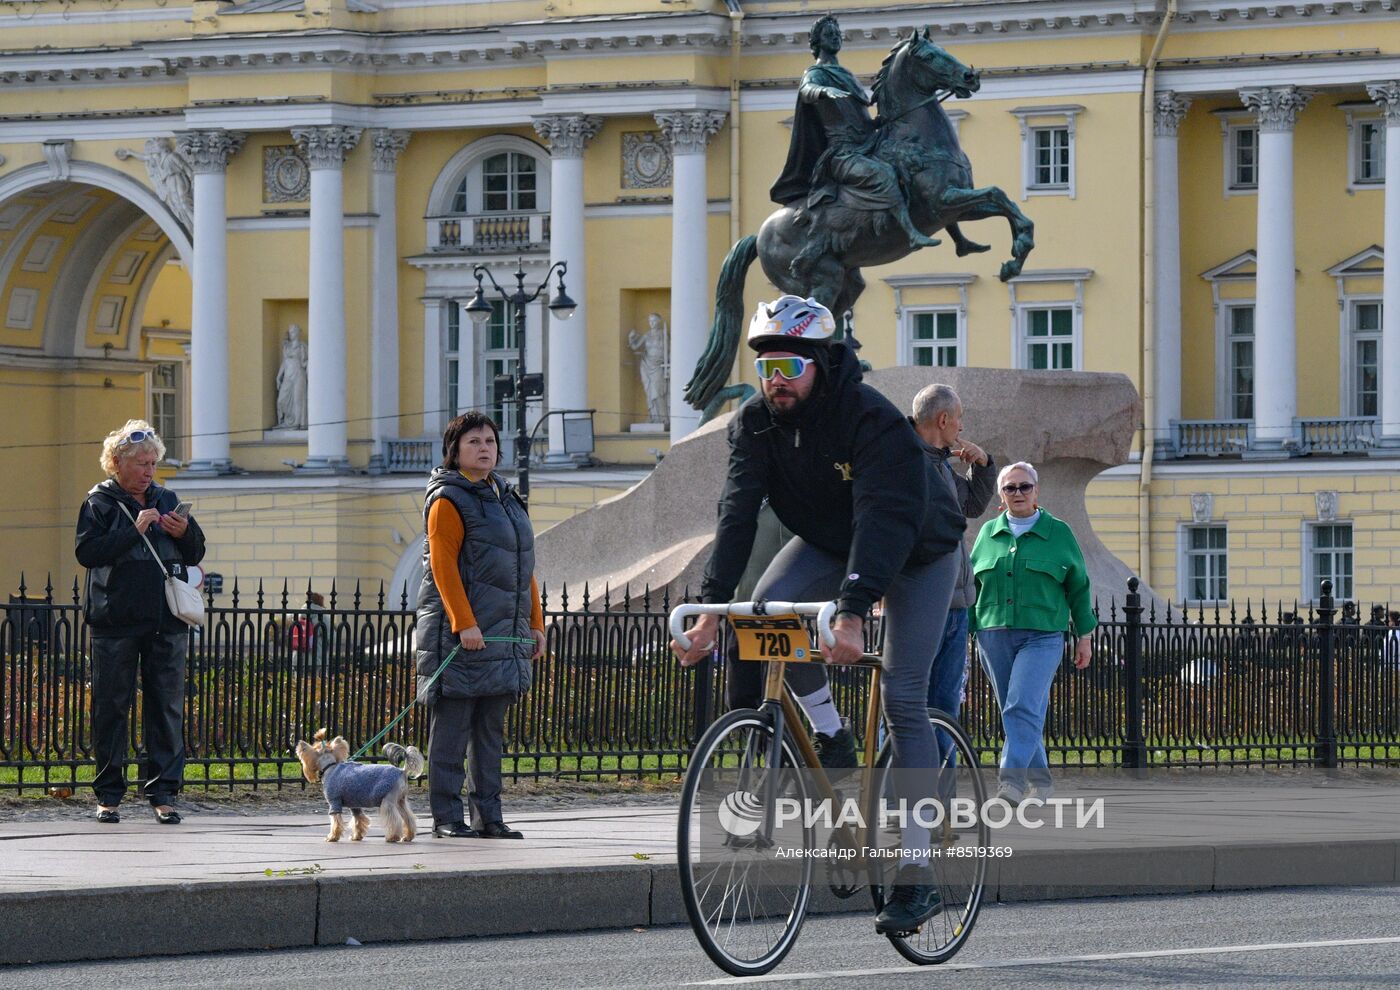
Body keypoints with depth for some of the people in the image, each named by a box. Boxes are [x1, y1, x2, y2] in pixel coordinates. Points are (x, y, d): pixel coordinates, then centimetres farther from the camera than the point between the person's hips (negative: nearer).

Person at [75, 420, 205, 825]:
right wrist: (134, 531, -16)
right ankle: (108, 794, 8)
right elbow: (87, 551, -11)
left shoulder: (167, 500, 13)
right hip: (116, 621, -3)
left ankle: (163, 792, 5)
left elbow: (196, 553, 18)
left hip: (166, 623, 3)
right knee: (111, 707, 1)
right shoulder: (100, 502, 2)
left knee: (167, 707, 1)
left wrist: (185, 532, -3)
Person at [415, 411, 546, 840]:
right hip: (460, 632, -8)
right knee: (453, 723, -5)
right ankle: (447, 816, -3)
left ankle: (487, 815, 12)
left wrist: (535, 624, 17)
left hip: (503, 630, 8)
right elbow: (443, 567, -14)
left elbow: (524, 569, 23)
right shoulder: (449, 500, -6)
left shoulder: (506, 498, 19)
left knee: (491, 729, 8)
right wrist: (464, 623, -22)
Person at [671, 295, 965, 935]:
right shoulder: (755, 423, -16)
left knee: (903, 700, -12)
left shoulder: (874, 420, -33)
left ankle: (917, 871, -10)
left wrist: (852, 614, -53)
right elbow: (738, 514, -23)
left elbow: (882, 523, -41)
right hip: (828, 541, 5)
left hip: (917, 552, -5)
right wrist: (711, 607, -36)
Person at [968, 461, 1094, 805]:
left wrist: (1084, 635, 9)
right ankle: (1040, 779, 19)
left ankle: (1012, 778, -28)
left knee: (1023, 708, -19)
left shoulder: (1058, 532, 7)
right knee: (1015, 712, 7)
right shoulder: (989, 533, 13)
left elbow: (1078, 586, 10)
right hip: (994, 636, 4)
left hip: (1042, 637, -4)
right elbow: (971, 583, 17)